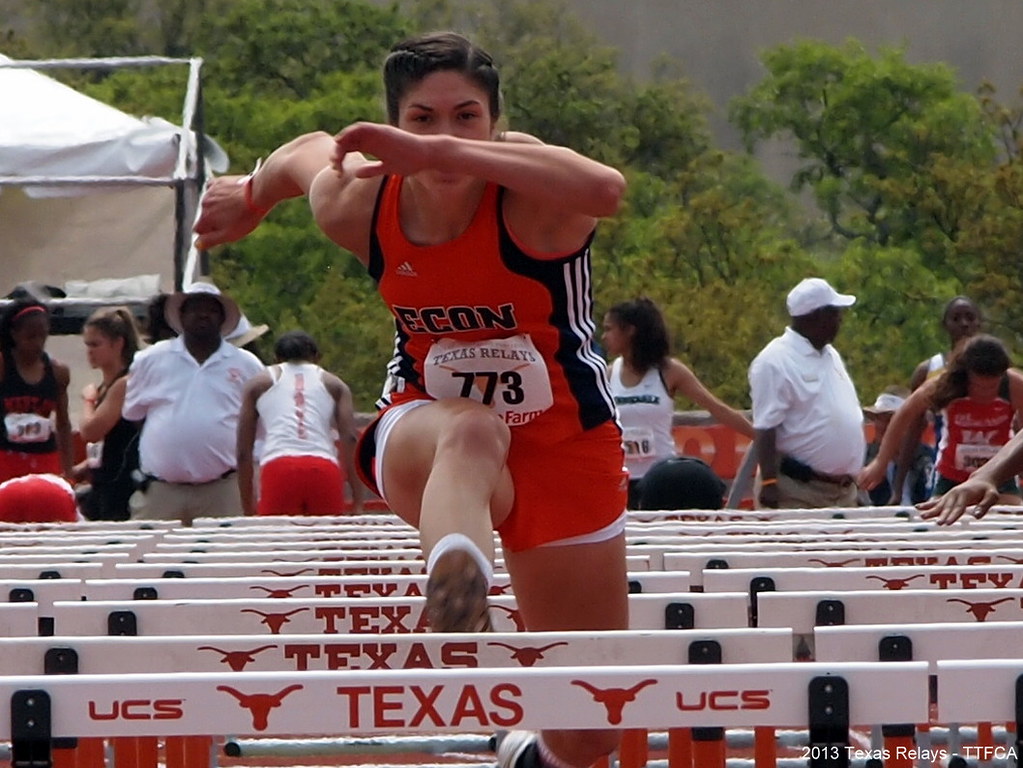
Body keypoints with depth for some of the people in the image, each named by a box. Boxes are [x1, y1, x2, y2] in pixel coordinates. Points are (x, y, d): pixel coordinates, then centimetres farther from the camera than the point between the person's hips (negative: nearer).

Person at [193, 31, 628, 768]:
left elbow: (604, 189, -49)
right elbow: (313, 150, 15)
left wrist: (442, 151, -52)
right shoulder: (356, 202, -11)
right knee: (471, 435, -41)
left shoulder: (528, 195, -24)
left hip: (565, 447, -1)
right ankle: (454, 593, -72)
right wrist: (253, 192, 37)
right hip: (424, 430, 1)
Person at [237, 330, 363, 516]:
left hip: (277, 469, -1)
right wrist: (358, 501, 2)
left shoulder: (258, 383, 23)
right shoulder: (333, 384, 23)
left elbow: (244, 451, 17)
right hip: (324, 470, 1)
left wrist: (248, 507, 20)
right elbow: (350, 438, 8)